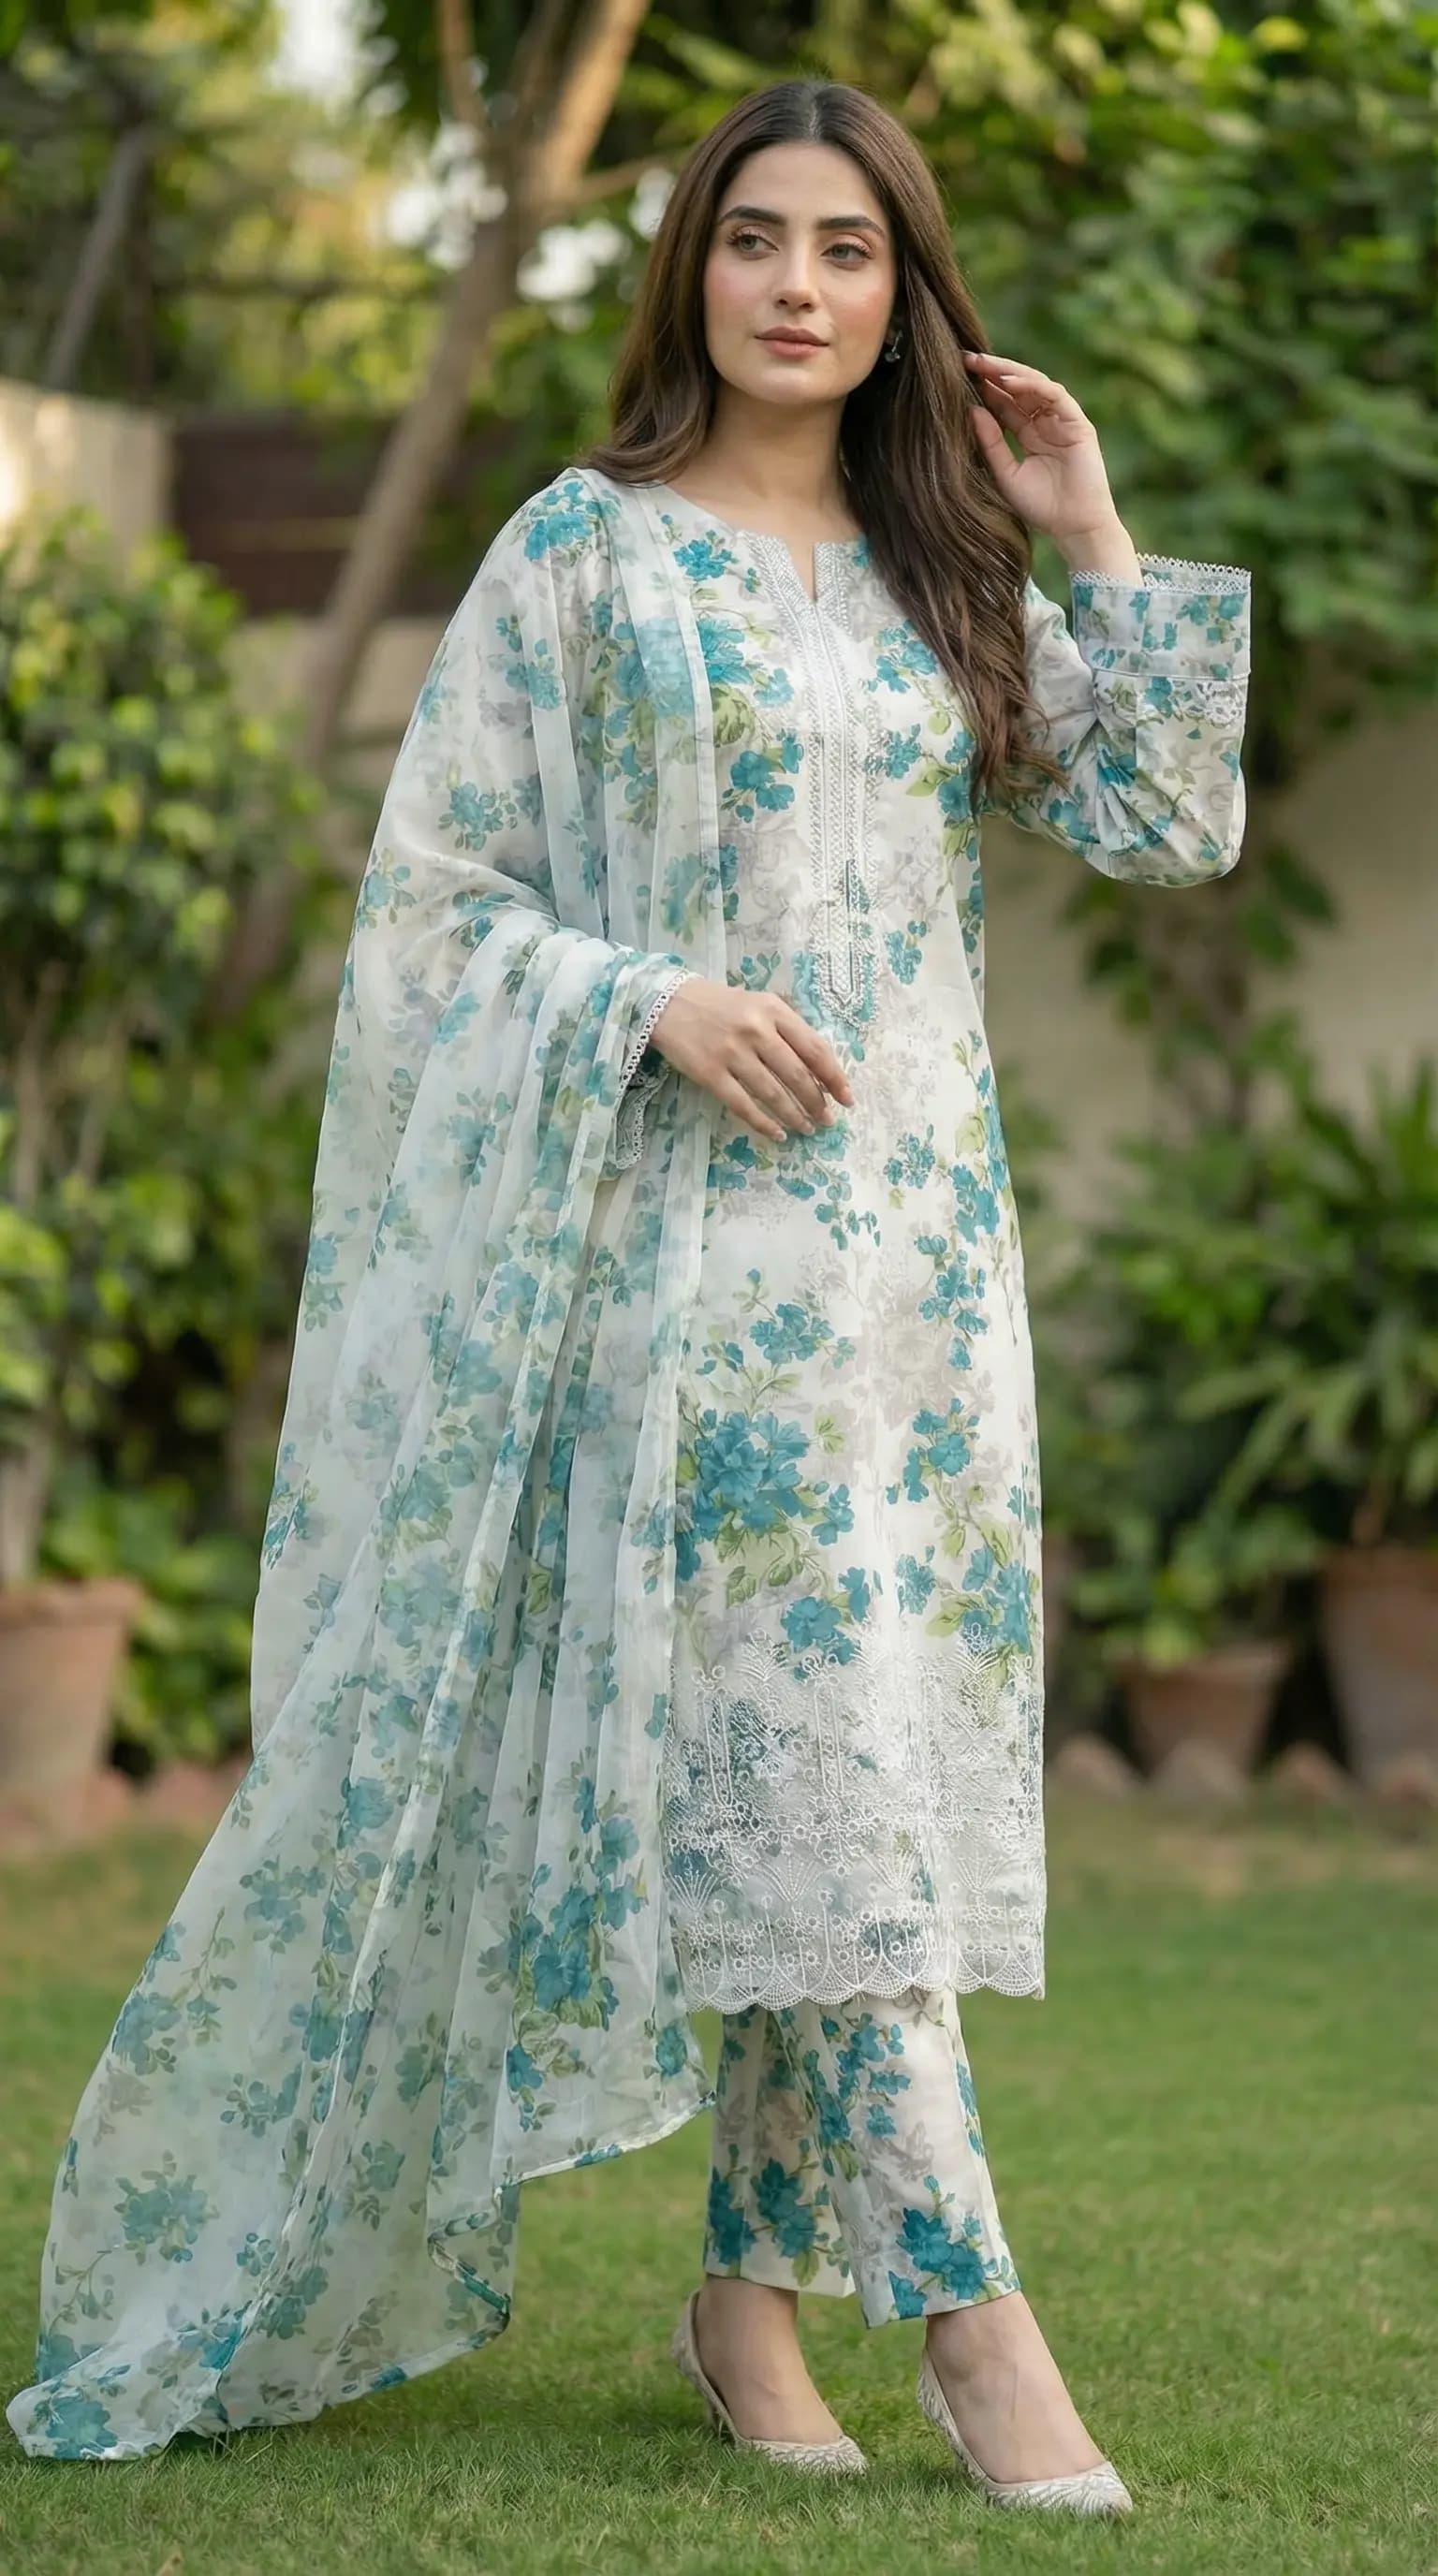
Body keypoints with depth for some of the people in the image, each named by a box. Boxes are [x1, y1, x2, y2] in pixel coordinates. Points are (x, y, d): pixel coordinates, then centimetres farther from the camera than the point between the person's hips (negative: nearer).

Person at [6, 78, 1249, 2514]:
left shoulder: (939, 575, 13)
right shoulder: (585, 551, 0)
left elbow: (1171, 827, 7)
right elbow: (432, 898, -2)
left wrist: (1097, 536, 3)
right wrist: (657, 1002, -17)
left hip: (914, 1230, 5)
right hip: (686, 1223, -5)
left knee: (856, 1752, 5)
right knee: (798, 1754, -11)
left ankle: (751, 2286, 15)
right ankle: (965, 2311, -8)